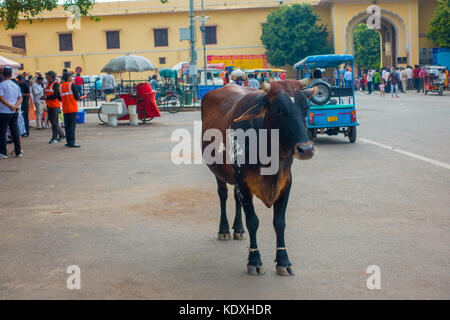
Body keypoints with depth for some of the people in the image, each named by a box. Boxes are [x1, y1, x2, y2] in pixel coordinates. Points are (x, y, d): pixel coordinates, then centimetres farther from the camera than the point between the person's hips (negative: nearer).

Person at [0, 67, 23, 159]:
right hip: (15, 112, 6)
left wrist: (10, 106, -14)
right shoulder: (16, 85, 9)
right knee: (15, 131, 11)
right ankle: (18, 152, 12)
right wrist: (15, 105, -5)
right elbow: (20, 98, 8)